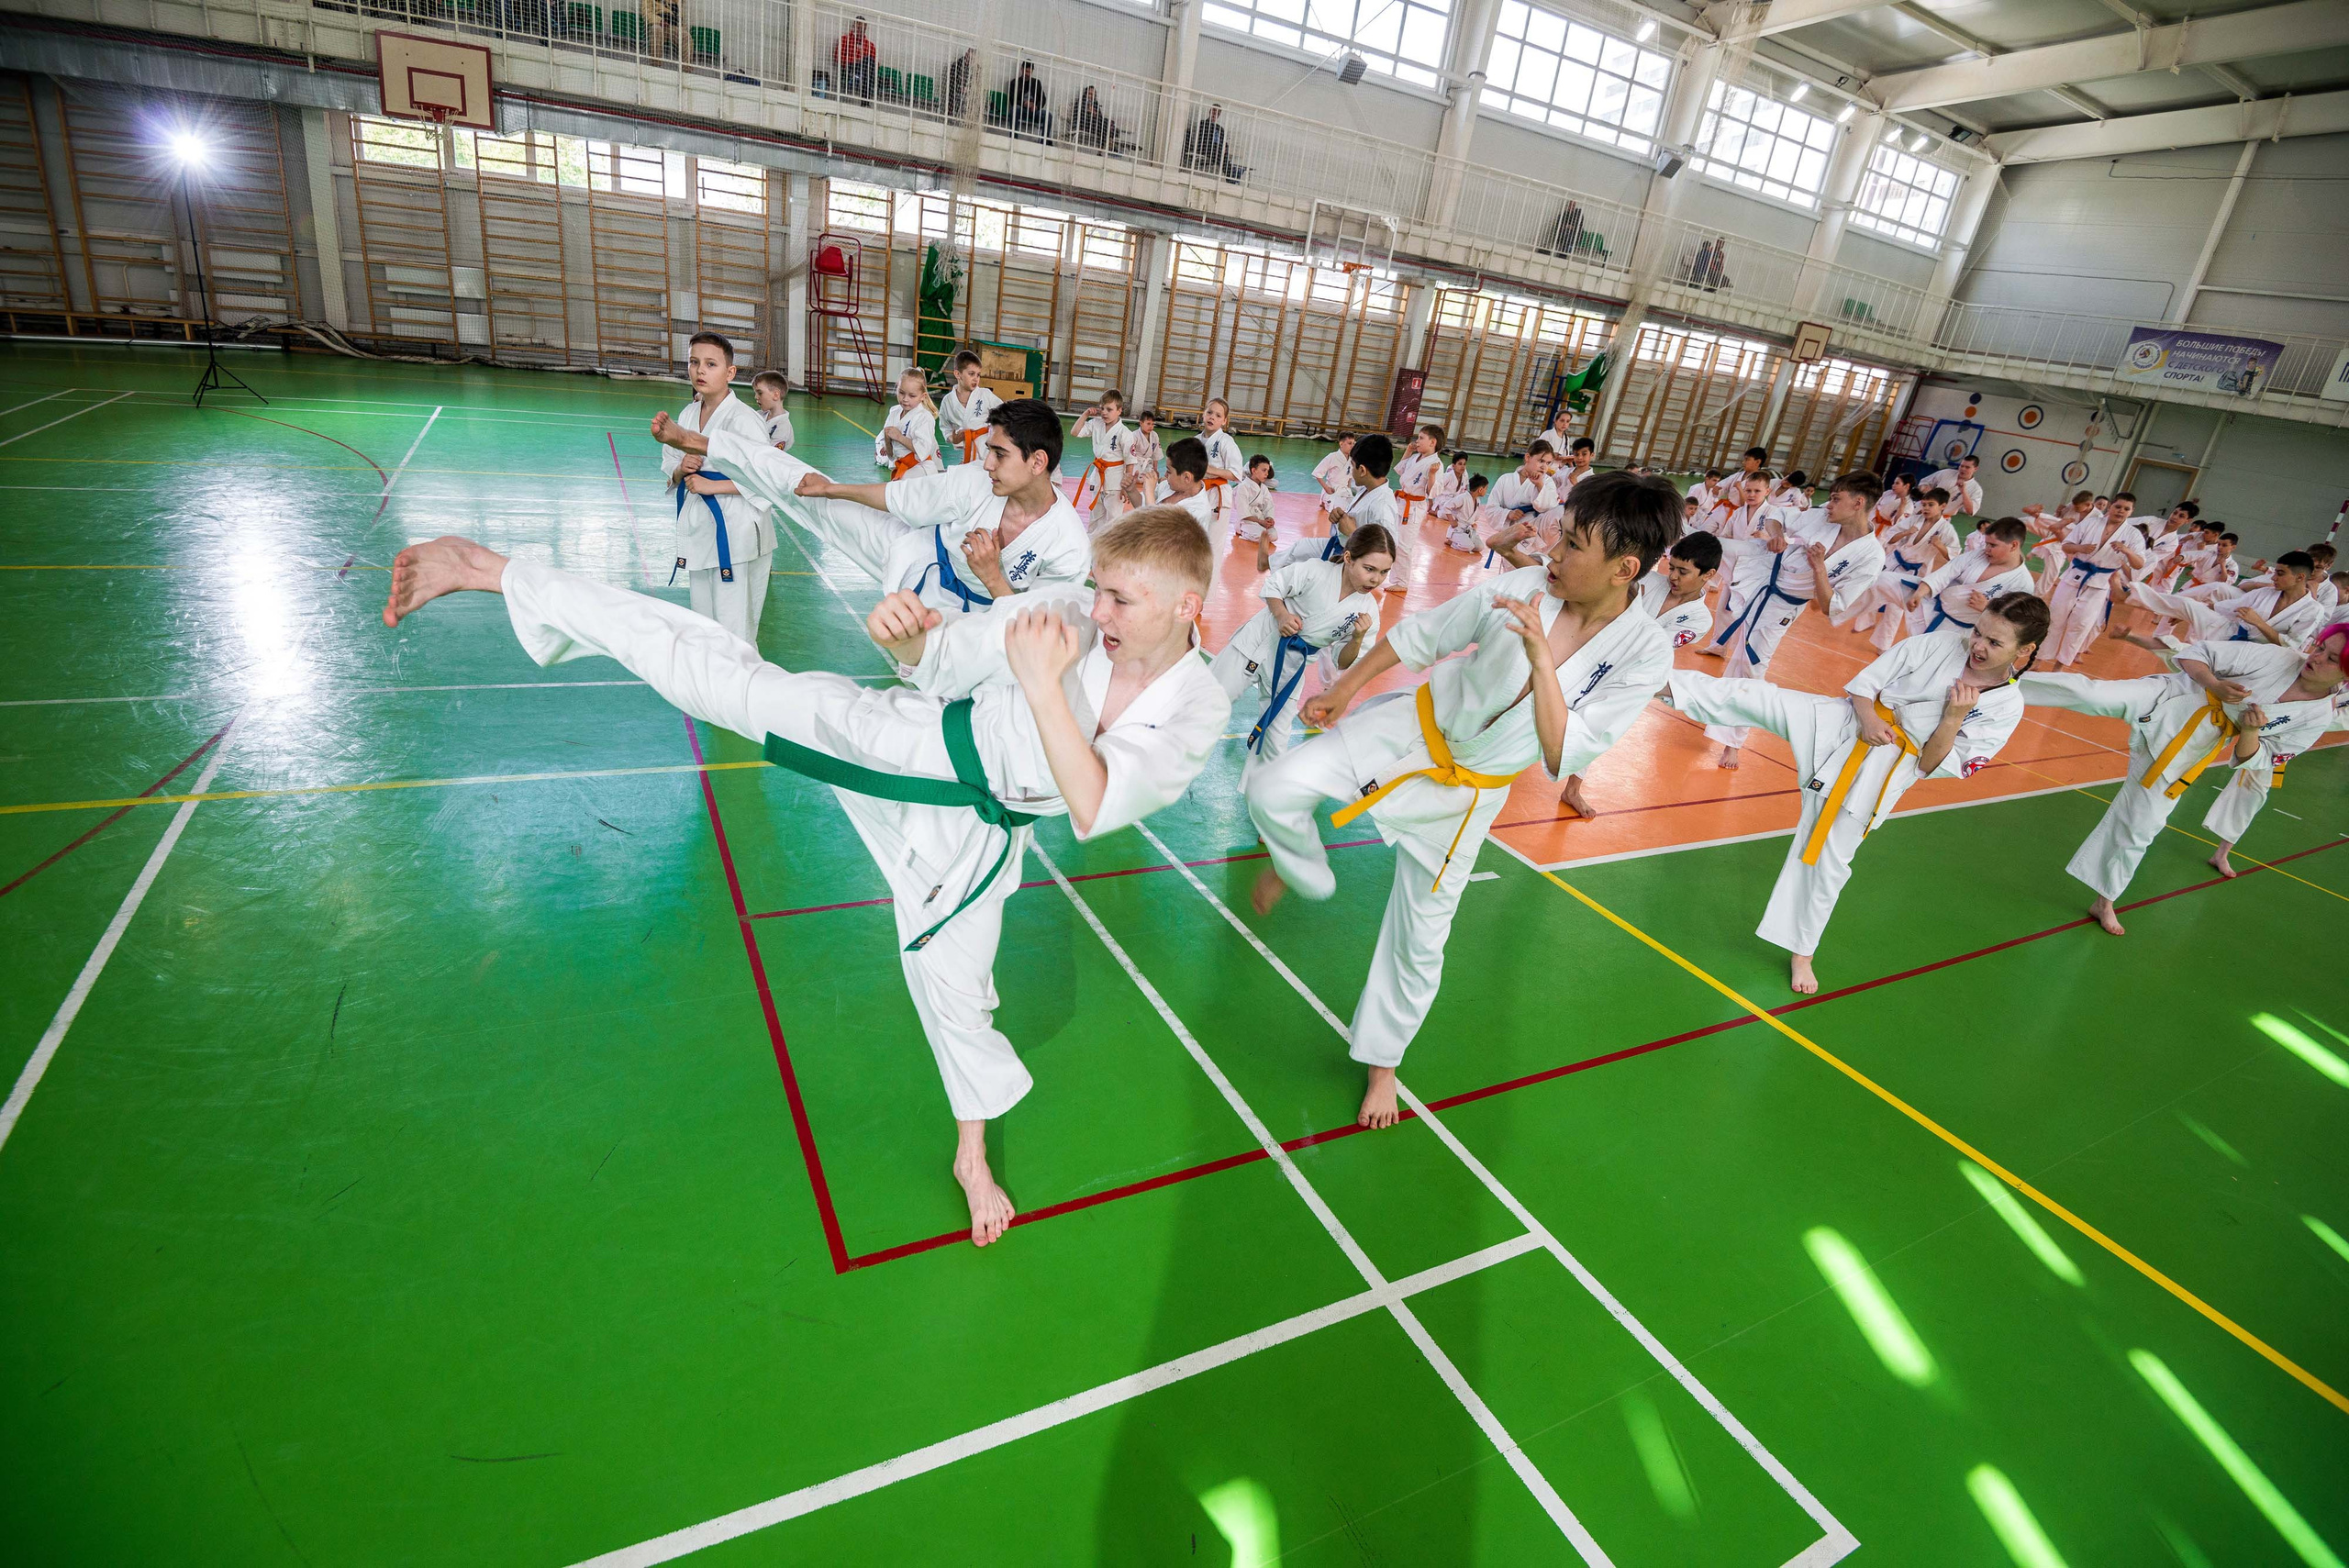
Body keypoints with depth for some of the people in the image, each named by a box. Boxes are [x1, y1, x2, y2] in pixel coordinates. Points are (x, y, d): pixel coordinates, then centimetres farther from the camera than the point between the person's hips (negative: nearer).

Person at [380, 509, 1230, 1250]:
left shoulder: (1198, 711, -18)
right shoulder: (1068, 612, -18)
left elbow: (1093, 810, -31)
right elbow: (945, 656, -7)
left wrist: (1043, 686, -40)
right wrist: (906, 635, -31)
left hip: (970, 830, 1)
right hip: (920, 740, 0)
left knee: (957, 988, 15)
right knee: (723, 674, -11)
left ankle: (972, 1155, 42)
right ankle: (495, 572, 1)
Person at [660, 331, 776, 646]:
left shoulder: (743, 420, -14)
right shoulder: (687, 414, 9)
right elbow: (669, 465, 18)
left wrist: (712, 485, -19)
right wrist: (680, 470, -6)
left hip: (735, 534, -8)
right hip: (697, 530, 8)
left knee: (734, 631, -7)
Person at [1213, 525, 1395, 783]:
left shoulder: (1367, 611, -11)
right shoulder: (1316, 571, -20)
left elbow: (1343, 662, -4)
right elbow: (1271, 586, -6)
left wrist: (1357, 639, -23)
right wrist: (1281, 614, -24)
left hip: (1290, 668, 3)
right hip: (1258, 643, -3)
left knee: (1276, 737, 8)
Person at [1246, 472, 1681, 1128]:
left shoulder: (1644, 652, -18)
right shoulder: (1521, 588, -16)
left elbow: (1563, 758, -23)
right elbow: (1421, 635, -1)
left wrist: (1541, 657, -33)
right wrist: (1342, 690, 5)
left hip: (1461, 796, 0)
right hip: (1409, 730, 1)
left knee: (1419, 941, 11)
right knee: (1274, 789, -22)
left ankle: (1381, 1060, 39)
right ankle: (1301, 872, 14)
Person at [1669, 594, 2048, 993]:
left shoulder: (2006, 709, -1)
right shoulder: (1935, 647, -1)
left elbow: (1934, 768, -4)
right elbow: (1865, 681, 2)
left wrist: (1953, 720, -17)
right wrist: (1868, 717, -16)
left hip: (1879, 776, -1)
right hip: (1843, 725, 1)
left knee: (1828, 861, 5)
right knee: (1759, 698, -25)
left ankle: (1802, 951, 25)